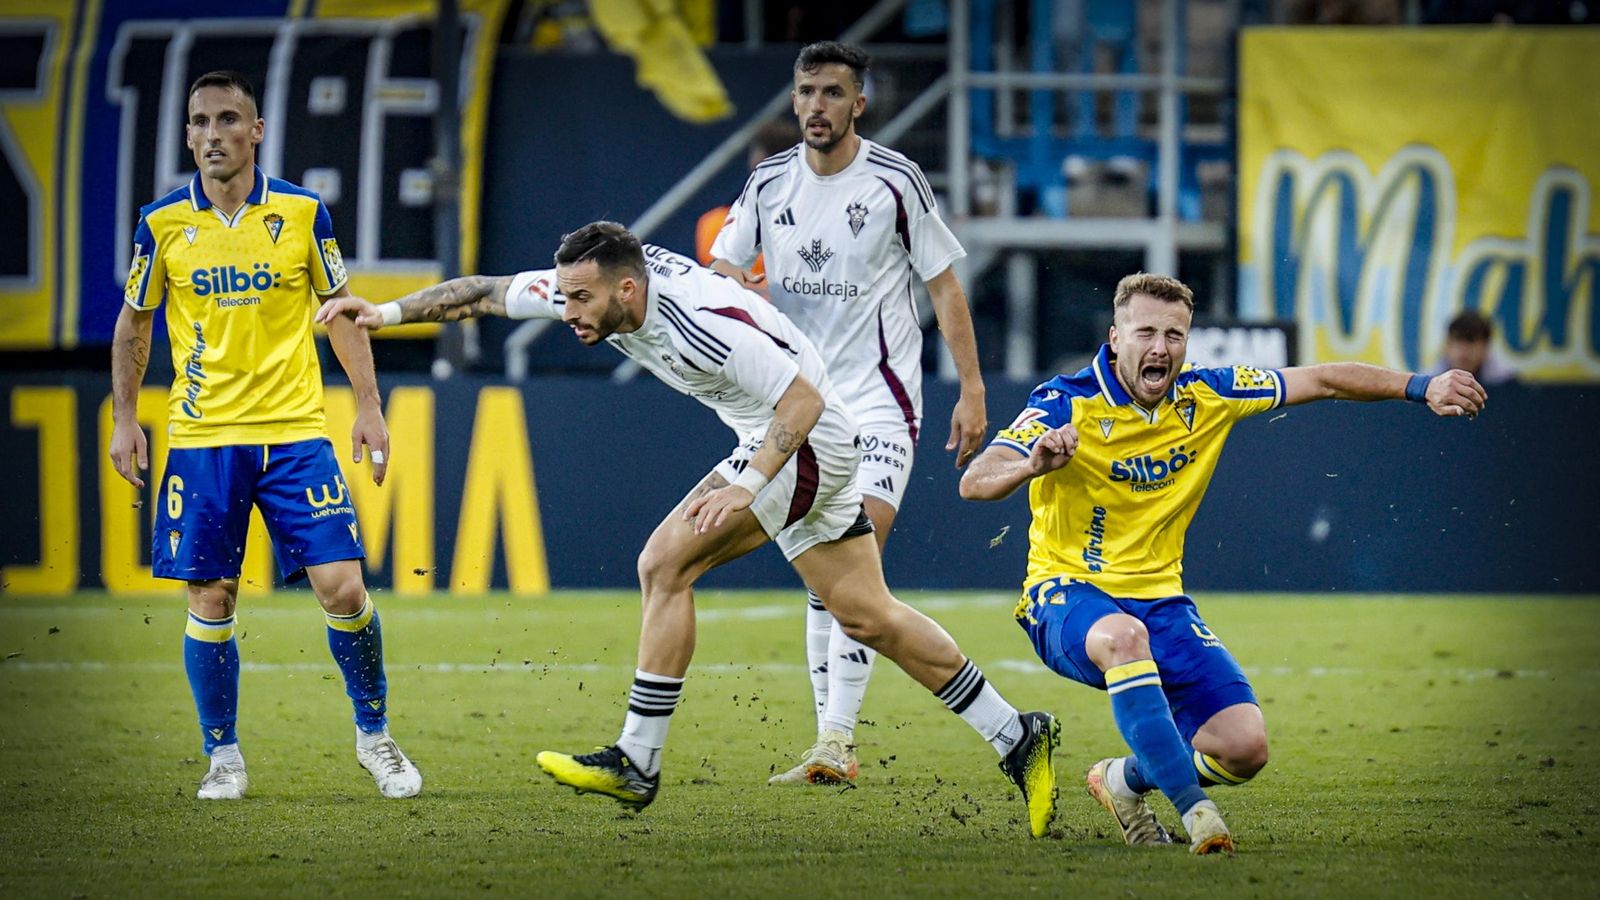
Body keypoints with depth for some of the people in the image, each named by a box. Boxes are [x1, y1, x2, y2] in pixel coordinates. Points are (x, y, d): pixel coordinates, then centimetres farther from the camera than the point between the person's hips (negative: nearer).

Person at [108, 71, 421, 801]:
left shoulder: (301, 212, 0)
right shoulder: (161, 222, 0)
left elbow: (340, 308, 10)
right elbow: (134, 321, 12)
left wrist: (368, 404, 4)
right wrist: (124, 418, 5)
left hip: (295, 430, 0)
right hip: (201, 435, 0)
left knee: (342, 586, -6)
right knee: (209, 598, -1)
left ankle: (373, 734, 13)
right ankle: (222, 755, 13)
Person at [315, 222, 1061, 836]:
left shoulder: (698, 323, -30)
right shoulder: (594, 287, -6)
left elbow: (804, 399, -26)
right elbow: (485, 294, 2)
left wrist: (745, 485, -33)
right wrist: (387, 312, -5)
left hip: (809, 441, -9)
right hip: (777, 443, 9)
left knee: (665, 563, -16)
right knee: (867, 617, 11)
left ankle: (636, 763, -13)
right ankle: (1016, 738, 16)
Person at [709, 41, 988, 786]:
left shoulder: (895, 181, -6)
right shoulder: (768, 182, 5)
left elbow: (944, 284, -1)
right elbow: (718, 265, 9)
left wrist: (971, 389, -5)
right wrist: (735, 281, -16)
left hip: (880, 399, -5)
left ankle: (835, 741, -23)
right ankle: (834, 751, 8)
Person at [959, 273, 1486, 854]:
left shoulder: (1205, 396, 0)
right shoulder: (1068, 403, -14)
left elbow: (1321, 381, 7)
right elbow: (974, 483, -25)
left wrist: (1421, 387, -3)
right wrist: (1033, 463, -47)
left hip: (1158, 597, 5)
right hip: (1068, 592, -5)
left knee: (1244, 747, -12)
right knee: (1124, 636, -43)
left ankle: (1126, 780, 18)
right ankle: (1193, 808, -38)